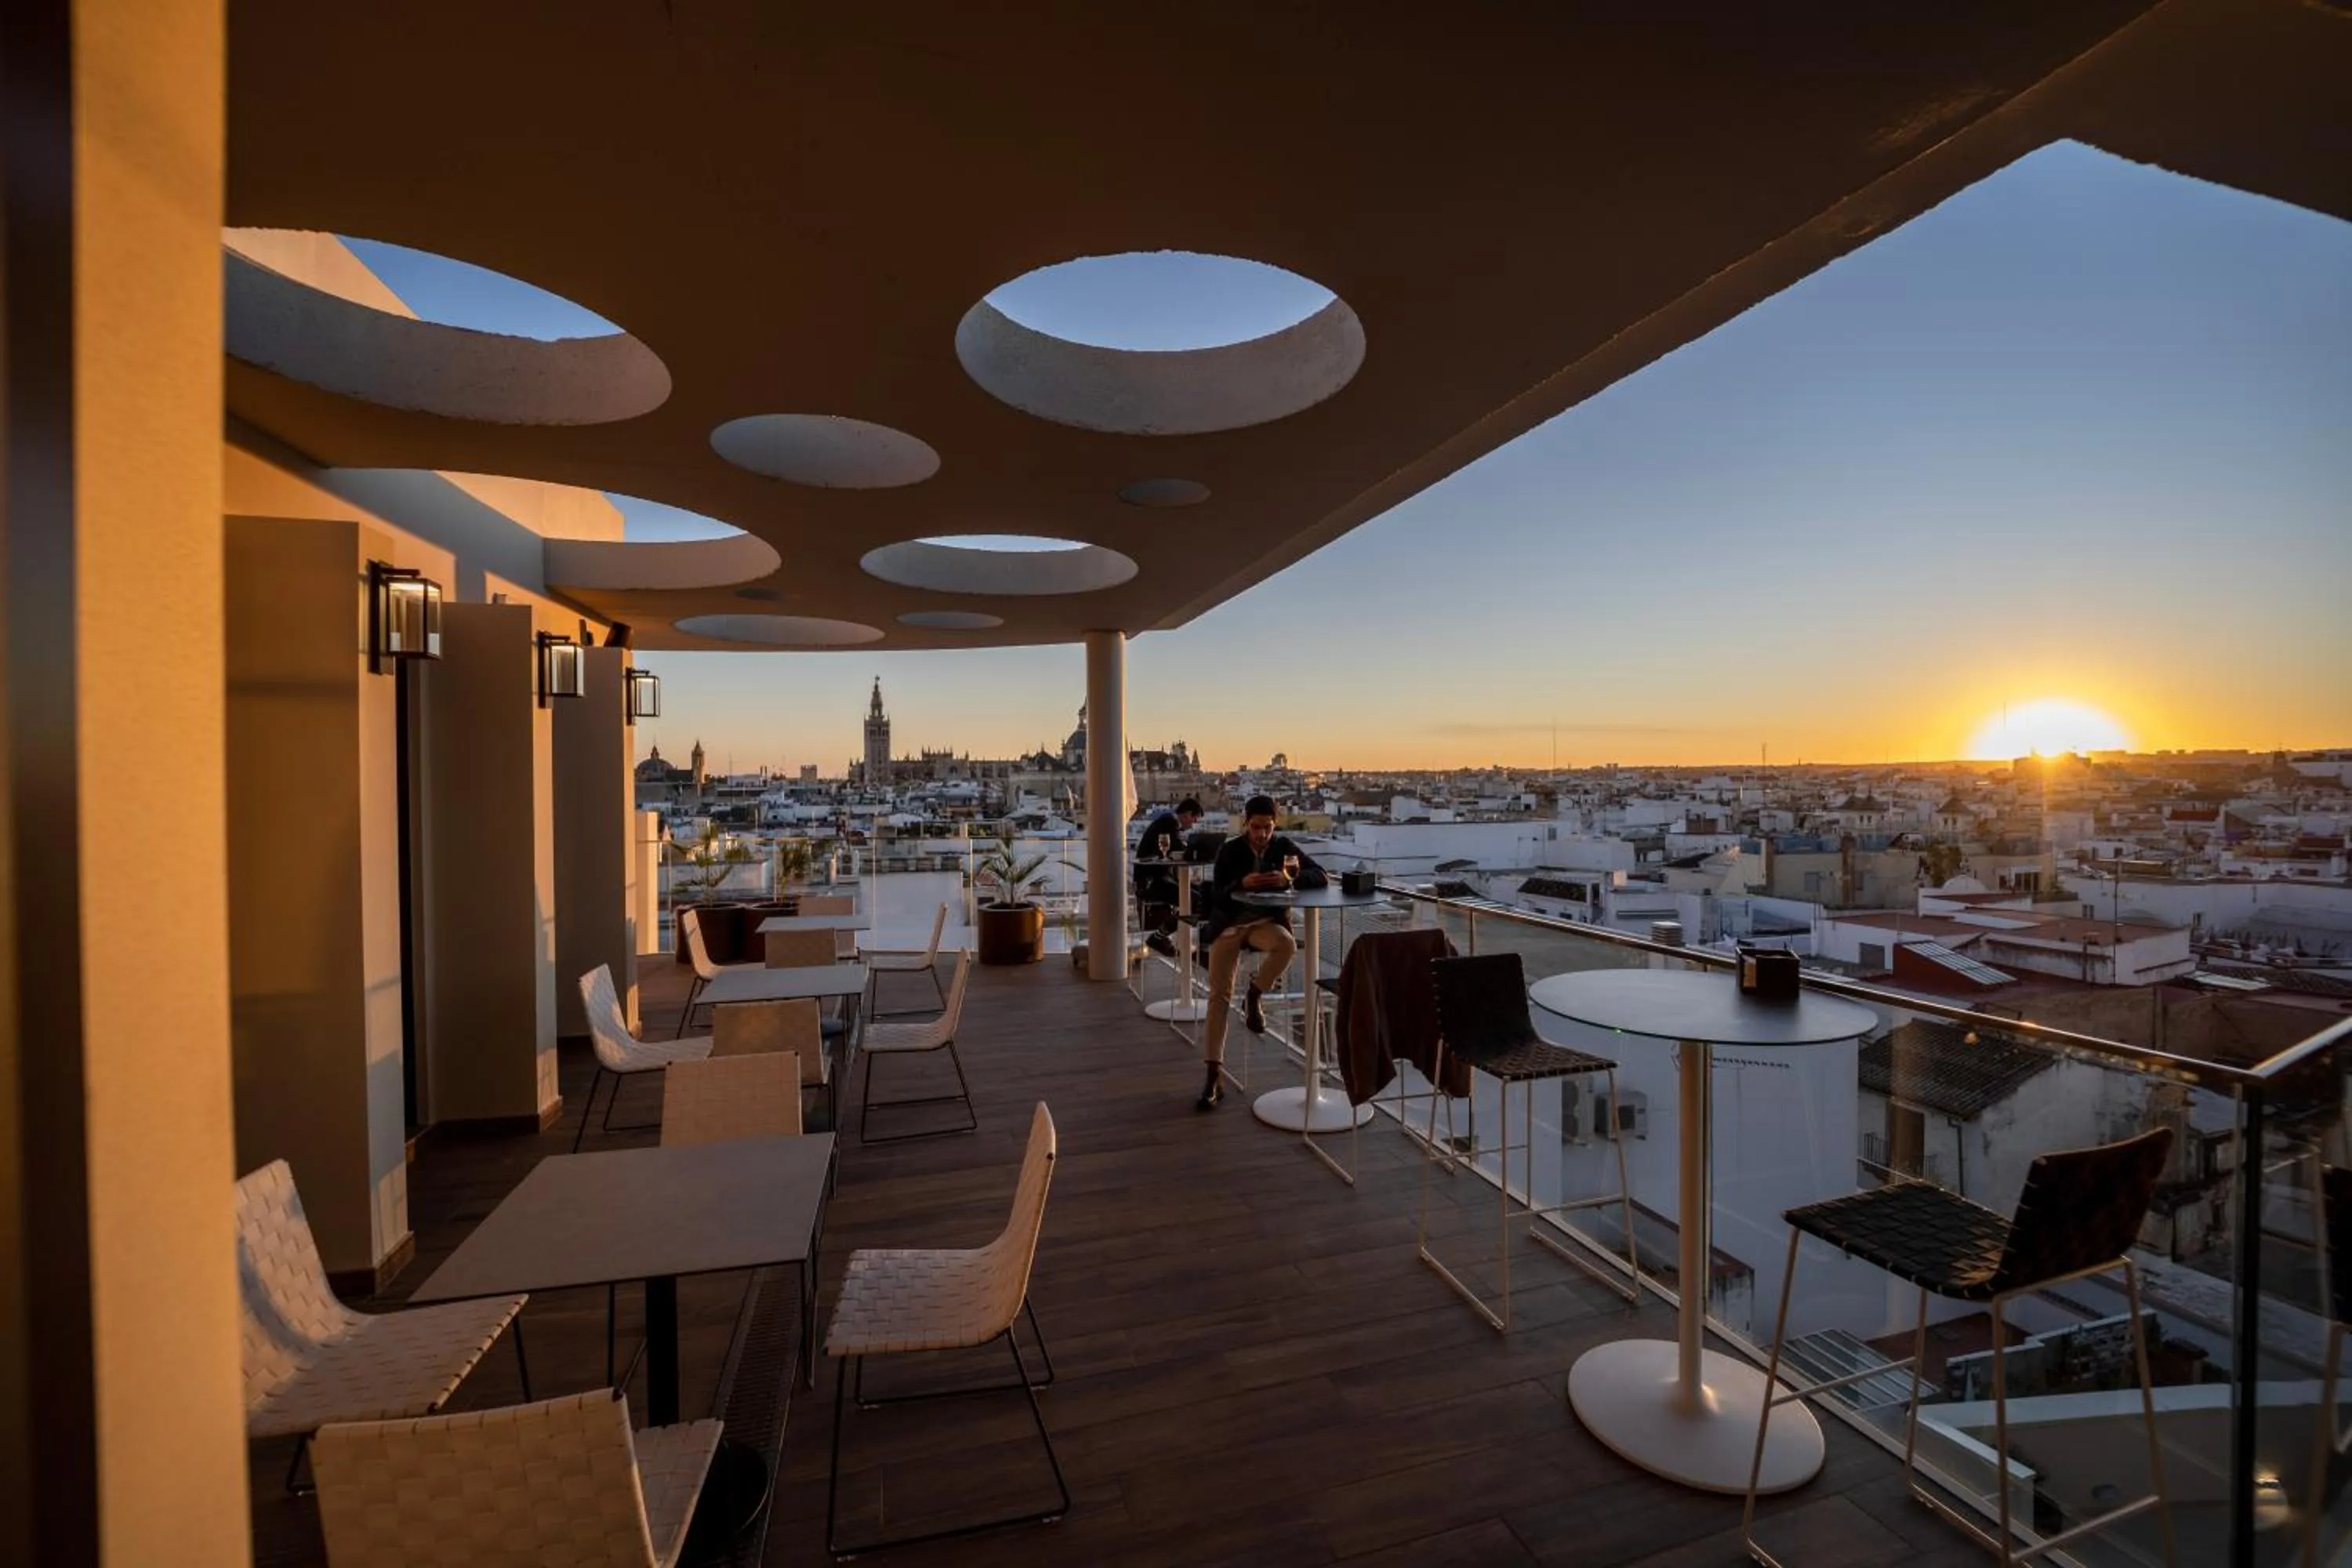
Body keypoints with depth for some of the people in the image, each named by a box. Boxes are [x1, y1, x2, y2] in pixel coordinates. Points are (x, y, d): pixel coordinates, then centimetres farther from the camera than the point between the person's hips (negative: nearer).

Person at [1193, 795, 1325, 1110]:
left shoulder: (1284, 847, 1)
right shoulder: (1230, 851, -2)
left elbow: (1321, 878, -4)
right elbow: (1216, 897, -8)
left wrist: (1290, 878, -24)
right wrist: (1242, 883, -28)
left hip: (1266, 921, 1)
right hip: (1229, 924, -1)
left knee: (1287, 945, -35)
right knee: (1219, 995, -13)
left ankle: (1254, 996, -7)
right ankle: (1215, 1073, -8)